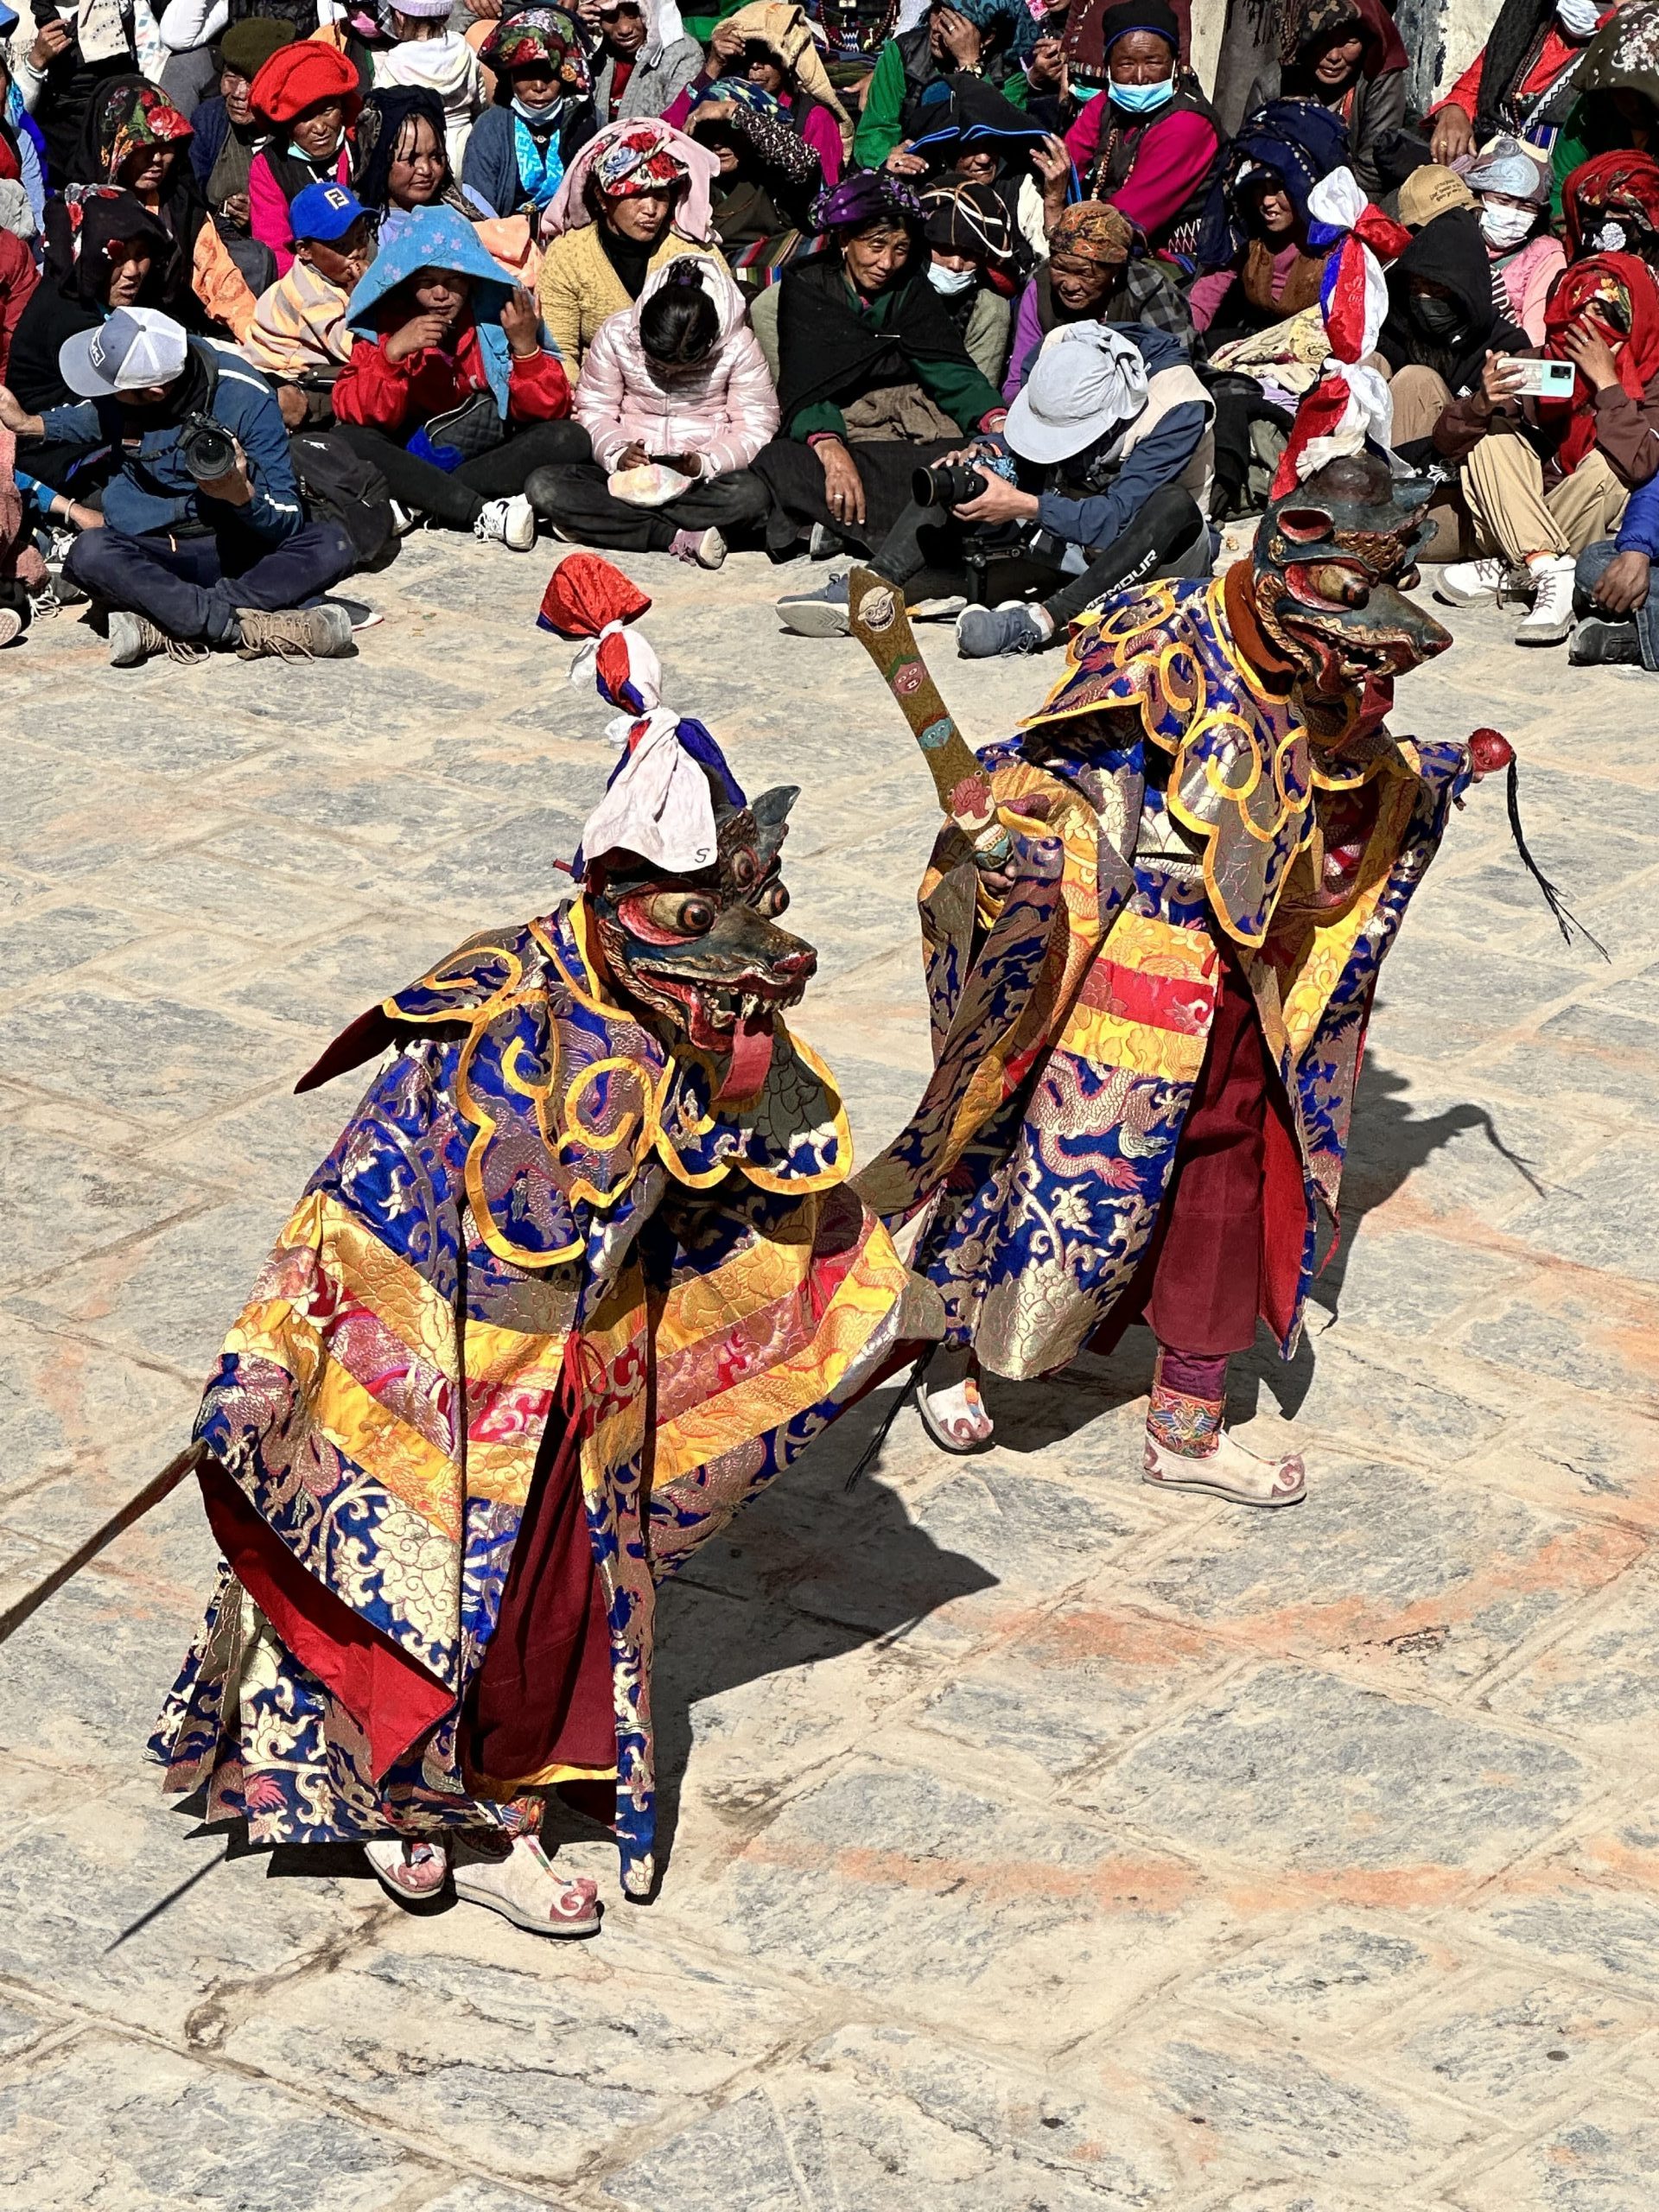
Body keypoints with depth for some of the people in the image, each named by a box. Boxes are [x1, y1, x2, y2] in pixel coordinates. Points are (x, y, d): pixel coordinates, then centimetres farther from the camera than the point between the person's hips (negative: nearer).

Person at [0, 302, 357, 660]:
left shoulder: (245, 399, -17)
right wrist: (29, 424, 17)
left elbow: (288, 524, -18)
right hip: (153, 552, 1)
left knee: (332, 545, -31)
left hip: (233, 549, -1)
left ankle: (162, 624, -38)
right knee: (89, 552, -34)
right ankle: (247, 625, -40)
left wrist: (242, 495, -36)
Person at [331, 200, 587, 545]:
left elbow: (548, 411, -5)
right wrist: (392, 353, -26)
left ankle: (418, 504, -25)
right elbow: (353, 414, -13)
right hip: (413, 460, -1)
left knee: (570, 439, -23)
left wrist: (526, 348, -22)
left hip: (493, 457, 1)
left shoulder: (498, 313, -2)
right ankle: (485, 514, -35)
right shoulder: (384, 323, -3)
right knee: (348, 441, -28)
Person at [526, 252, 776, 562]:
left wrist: (704, 463, -25)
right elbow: (593, 411, 0)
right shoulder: (616, 335, -5)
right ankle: (679, 540, -30)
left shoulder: (738, 346, -9)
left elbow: (757, 428, -8)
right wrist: (617, 453, -22)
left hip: (702, 473, -2)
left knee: (751, 495, -37)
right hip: (629, 464, 2)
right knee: (542, 487, -26)